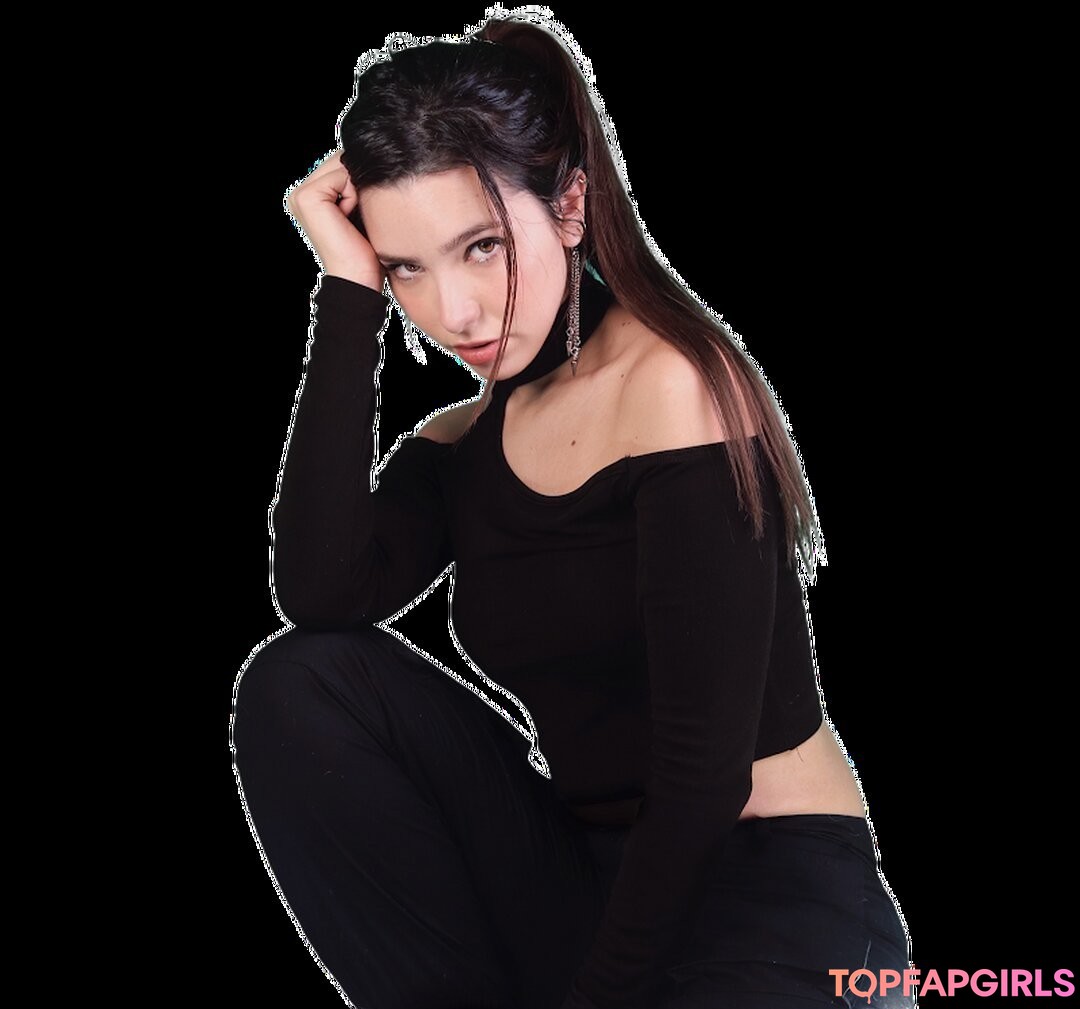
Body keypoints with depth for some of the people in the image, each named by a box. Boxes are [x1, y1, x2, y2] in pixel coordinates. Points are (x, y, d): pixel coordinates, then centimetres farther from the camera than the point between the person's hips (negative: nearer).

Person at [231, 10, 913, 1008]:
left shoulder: (678, 384, -14)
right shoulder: (460, 444, 6)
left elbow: (704, 766, -17)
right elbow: (321, 595, -15)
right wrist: (350, 295, -11)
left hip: (775, 893, -6)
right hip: (588, 876, 6)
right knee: (300, 685, -9)